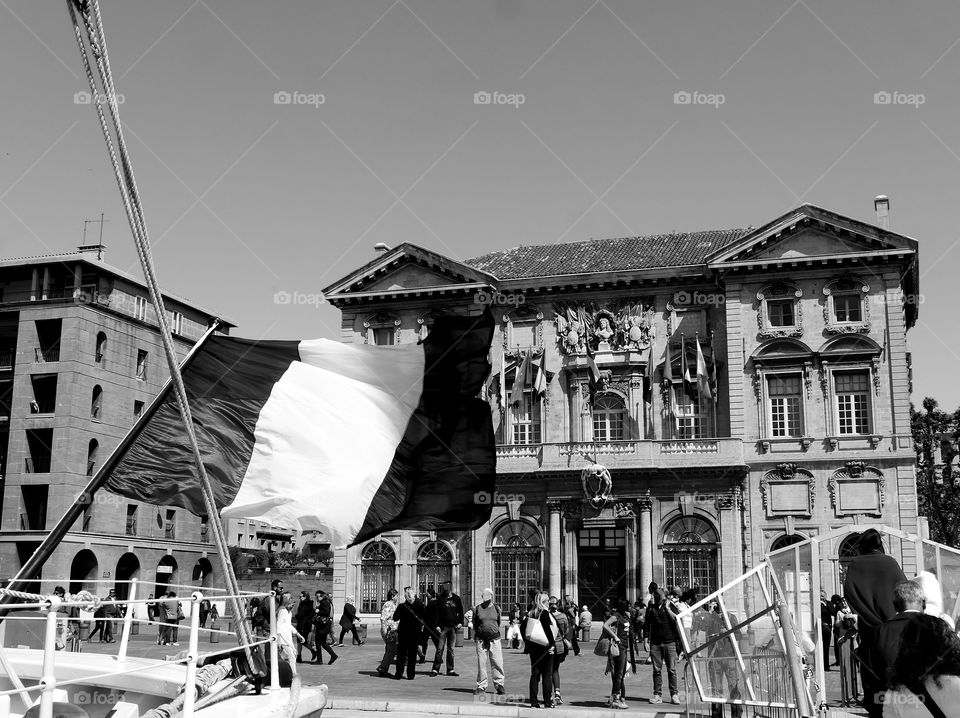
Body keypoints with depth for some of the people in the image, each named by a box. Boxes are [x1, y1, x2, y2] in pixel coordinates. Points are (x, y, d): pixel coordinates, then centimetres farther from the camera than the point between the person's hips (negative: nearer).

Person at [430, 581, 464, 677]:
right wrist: (437, 625, -8)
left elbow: (460, 612, 13)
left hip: (453, 626, 2)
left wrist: (460, 622, 0)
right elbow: (437, 613, 0)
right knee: (440, 649, -5)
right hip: (443, 626, -2)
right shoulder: (440, 599, 1)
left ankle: (450, 669, 12)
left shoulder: (456, 599, 7)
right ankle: (435, 669, -2)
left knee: (450, 649, 7)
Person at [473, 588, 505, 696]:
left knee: (497, 662, -4)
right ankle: (481, 686, 12)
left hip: (494, 639, 1)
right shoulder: (477, 609, 4)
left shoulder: (496, 608, 7)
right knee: (481, 663, 2)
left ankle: (499, 685, 5)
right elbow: (474, 624, 11)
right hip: (481, 639, 0)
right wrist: (475, 637, 8)